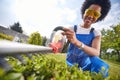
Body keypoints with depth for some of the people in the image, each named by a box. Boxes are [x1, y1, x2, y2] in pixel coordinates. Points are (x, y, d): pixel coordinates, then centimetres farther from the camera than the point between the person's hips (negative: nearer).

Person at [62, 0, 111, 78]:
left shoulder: (96, 33, -5)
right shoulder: (72, 29, -3)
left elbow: (96, 53, -23)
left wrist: (77, 42, -42)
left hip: (86, 63, -1)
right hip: (70, 64, 1)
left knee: (102, 67, -29)